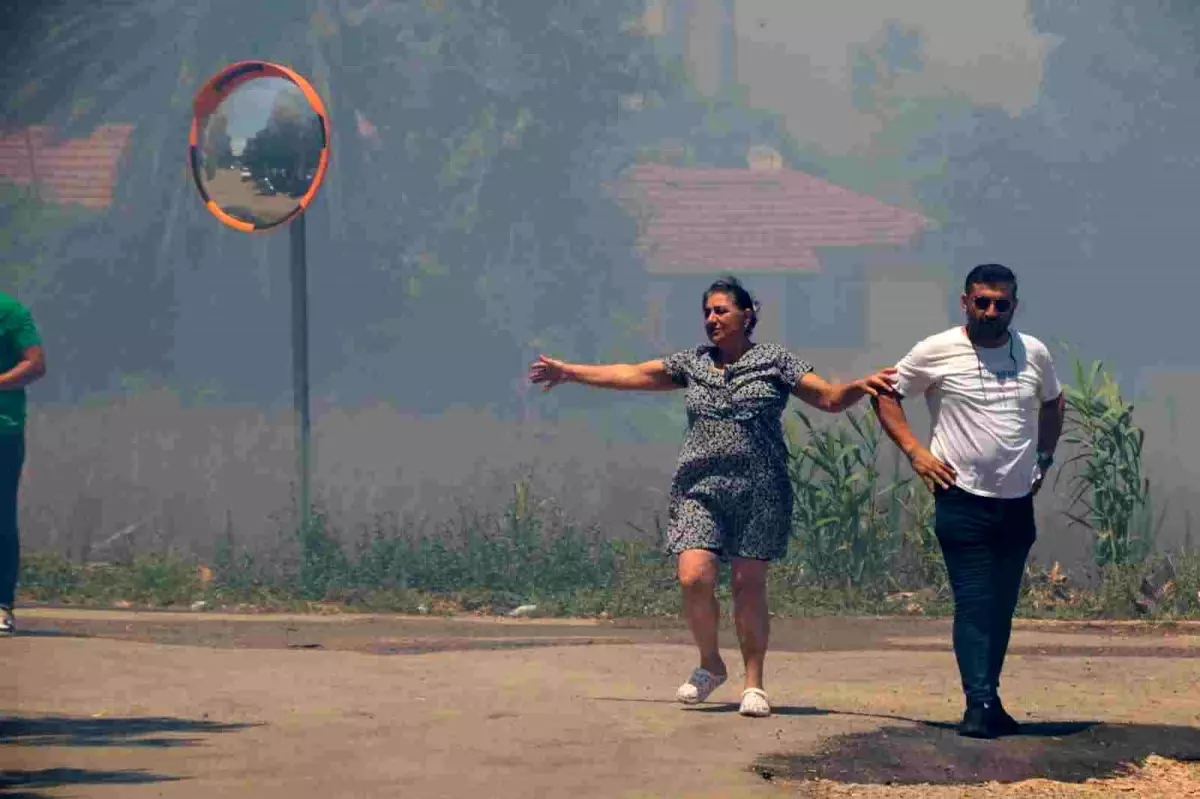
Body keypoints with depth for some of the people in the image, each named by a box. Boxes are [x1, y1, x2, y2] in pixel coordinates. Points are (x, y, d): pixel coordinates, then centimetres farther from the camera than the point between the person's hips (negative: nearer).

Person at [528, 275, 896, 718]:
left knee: (748, 585, -2)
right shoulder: (692, 364, 15)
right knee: (694, 578, -11)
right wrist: (569, 372, 22)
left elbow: (829, 398, 1)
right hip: (699, 487, 3)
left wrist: (860, 386, -20)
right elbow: (631, 375, 21)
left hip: (759, 490, -3)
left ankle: (753, 684, 9)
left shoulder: (774, 362, 4)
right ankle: (710, 665, 12)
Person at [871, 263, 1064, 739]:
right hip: (962, 499, -4)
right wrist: (914, 450, -6)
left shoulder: (1035, 354, 6)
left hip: (1018, 503, 4)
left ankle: (989, 702, 17)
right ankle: (979, 703, -15)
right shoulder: (937, 352, -5)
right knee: (974, 604, -12)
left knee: (1002, 607, 9)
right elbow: (886, 394, 4)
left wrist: (1044, 457, 15)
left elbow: (1052, 402, 25)